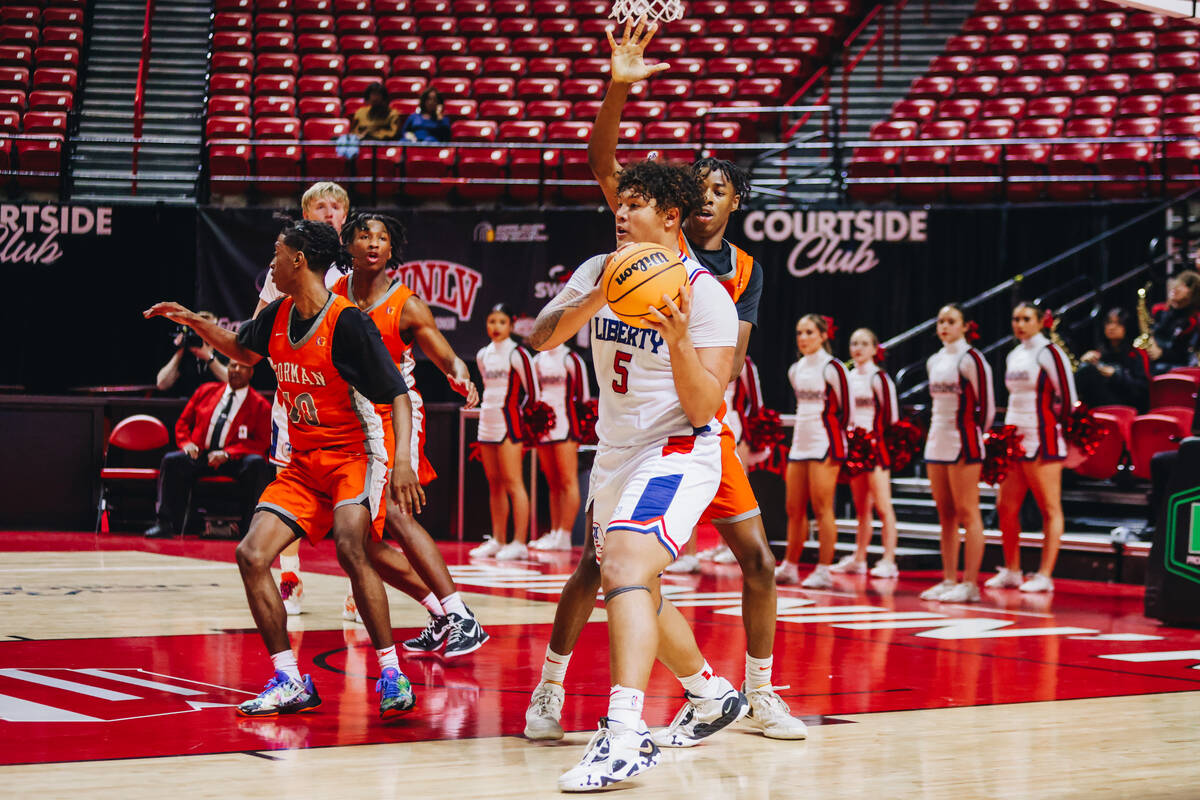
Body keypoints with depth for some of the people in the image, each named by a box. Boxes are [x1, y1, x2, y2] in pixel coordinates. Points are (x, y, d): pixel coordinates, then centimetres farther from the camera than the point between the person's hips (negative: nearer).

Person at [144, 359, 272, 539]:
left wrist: (227, 453, -16)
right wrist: (186, 443, -1)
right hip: (200, 455, 3)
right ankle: (165, 523, -24)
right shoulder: (206, 391, 19)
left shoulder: (260, 405, 8)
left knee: (257, 463, -34)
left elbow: (260, 443, -2)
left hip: (234, 459, -2)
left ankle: (251, 526, -32)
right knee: (171, 461, -26)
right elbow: (183, 422, 22)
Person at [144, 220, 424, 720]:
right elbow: (244, 352, 27)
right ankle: (290, 683, 1)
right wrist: (194, 322, 13)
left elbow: (397, 395, -17)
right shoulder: (278, 316, 5)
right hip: (304, 463, 8)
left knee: (350, 549, -31)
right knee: (251, 554, -7)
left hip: (355, 455, -8)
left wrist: (402, 461, -29)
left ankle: (392, 674, -20)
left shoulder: (348, 323, -17)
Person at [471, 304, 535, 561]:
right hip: (487, 423, 7)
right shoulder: (483, 355, 13)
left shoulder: (517, 354, -8)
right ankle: (497, 541, 13)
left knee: (513, 483, -9)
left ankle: (519, 543, -10)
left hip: (509, 424, -7)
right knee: (494, 484, 9)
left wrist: (515, 410, -4)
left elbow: (533, 391, -6)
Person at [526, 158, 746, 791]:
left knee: (625, 569, -29)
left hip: (677, 453, -8)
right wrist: (599, 298, -22)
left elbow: (703, 410, -17)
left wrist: (677, 340, -32)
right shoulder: (598, 272, 4)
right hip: (615, 453, 8)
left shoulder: (706, 296, -13)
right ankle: (712, 695, 42)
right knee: (633, 589, 20)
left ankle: (625, 734, -38)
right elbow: (541, 338, -8)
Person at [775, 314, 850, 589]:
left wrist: (832, 447, -8)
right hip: (800, 444, 7)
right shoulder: (795, 370, 13)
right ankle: (790, 567, 16)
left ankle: (824, 571, -3)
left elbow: (845, 411, -6)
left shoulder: (832, 368, -6)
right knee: (794, 509, 8)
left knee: (822, 508, -7)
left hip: (825, 446, -7)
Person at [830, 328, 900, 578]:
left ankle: (888, 561, -7)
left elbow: (890, 415, -8)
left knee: (882, 506, -7)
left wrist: (882, 441, -12)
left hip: (876, 446, -6)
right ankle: (859, 559, 16)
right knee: (861, 508, 11)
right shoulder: (848, 377, 13)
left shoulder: (879, 377, -6)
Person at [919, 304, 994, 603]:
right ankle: (949, 580, 13)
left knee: (967, 513, -6)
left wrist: (973, 435, -3)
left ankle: (970, 583, -6)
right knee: (945, 515, 9)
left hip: (963, 444, -8)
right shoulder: (934, 362, 15)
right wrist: (935, 434, 14)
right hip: (936, 443, 8)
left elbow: (986, 404, -7)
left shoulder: (971, 359, -8)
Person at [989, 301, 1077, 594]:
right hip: (1014, 438, 8)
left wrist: (1057, 428, -5)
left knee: (1050, 508, -3)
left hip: (1042, 438, -8)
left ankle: (1045, 576, -4)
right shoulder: (1013, 356, 17)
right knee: (1006, 506, 6)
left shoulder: (1049, 353, -6)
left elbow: (1067, 397, -8)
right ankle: (1012, 571, 16)